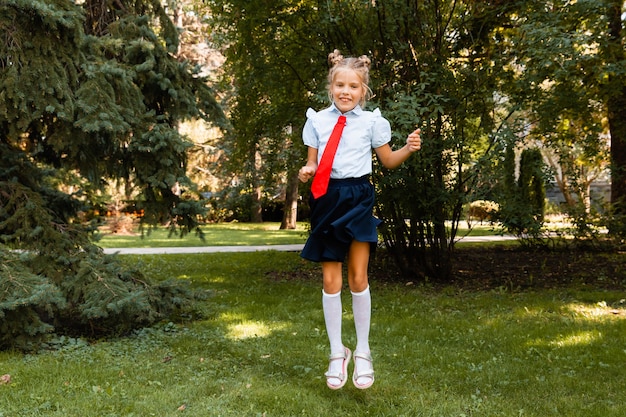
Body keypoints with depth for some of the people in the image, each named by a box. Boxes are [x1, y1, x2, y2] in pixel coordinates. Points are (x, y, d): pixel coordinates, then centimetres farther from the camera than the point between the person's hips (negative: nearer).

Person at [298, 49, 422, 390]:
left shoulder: (372, 121, 2)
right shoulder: (317, 120, 6)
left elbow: (388, 160, 10)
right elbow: (311, 163, 9)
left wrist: (409, 149, -8)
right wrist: (307, 172, -13)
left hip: (358, 199, -1)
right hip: (327, 199, 2)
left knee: (358, 278, -1)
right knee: (330, 280, 4)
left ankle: (362, 353, 17)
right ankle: (337, 353, 19)